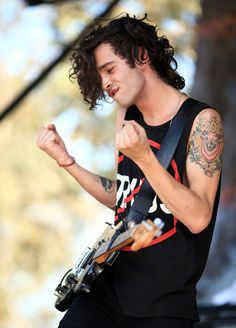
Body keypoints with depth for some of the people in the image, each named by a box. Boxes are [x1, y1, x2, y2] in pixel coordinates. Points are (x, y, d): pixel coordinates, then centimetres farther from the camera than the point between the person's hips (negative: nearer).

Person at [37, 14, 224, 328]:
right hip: (108, 288, 6)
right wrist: (65, 160, 7)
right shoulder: (128, 117, 7)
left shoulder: (201, 120, -13)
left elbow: (198, 218, -20)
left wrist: (144, 157, -30)